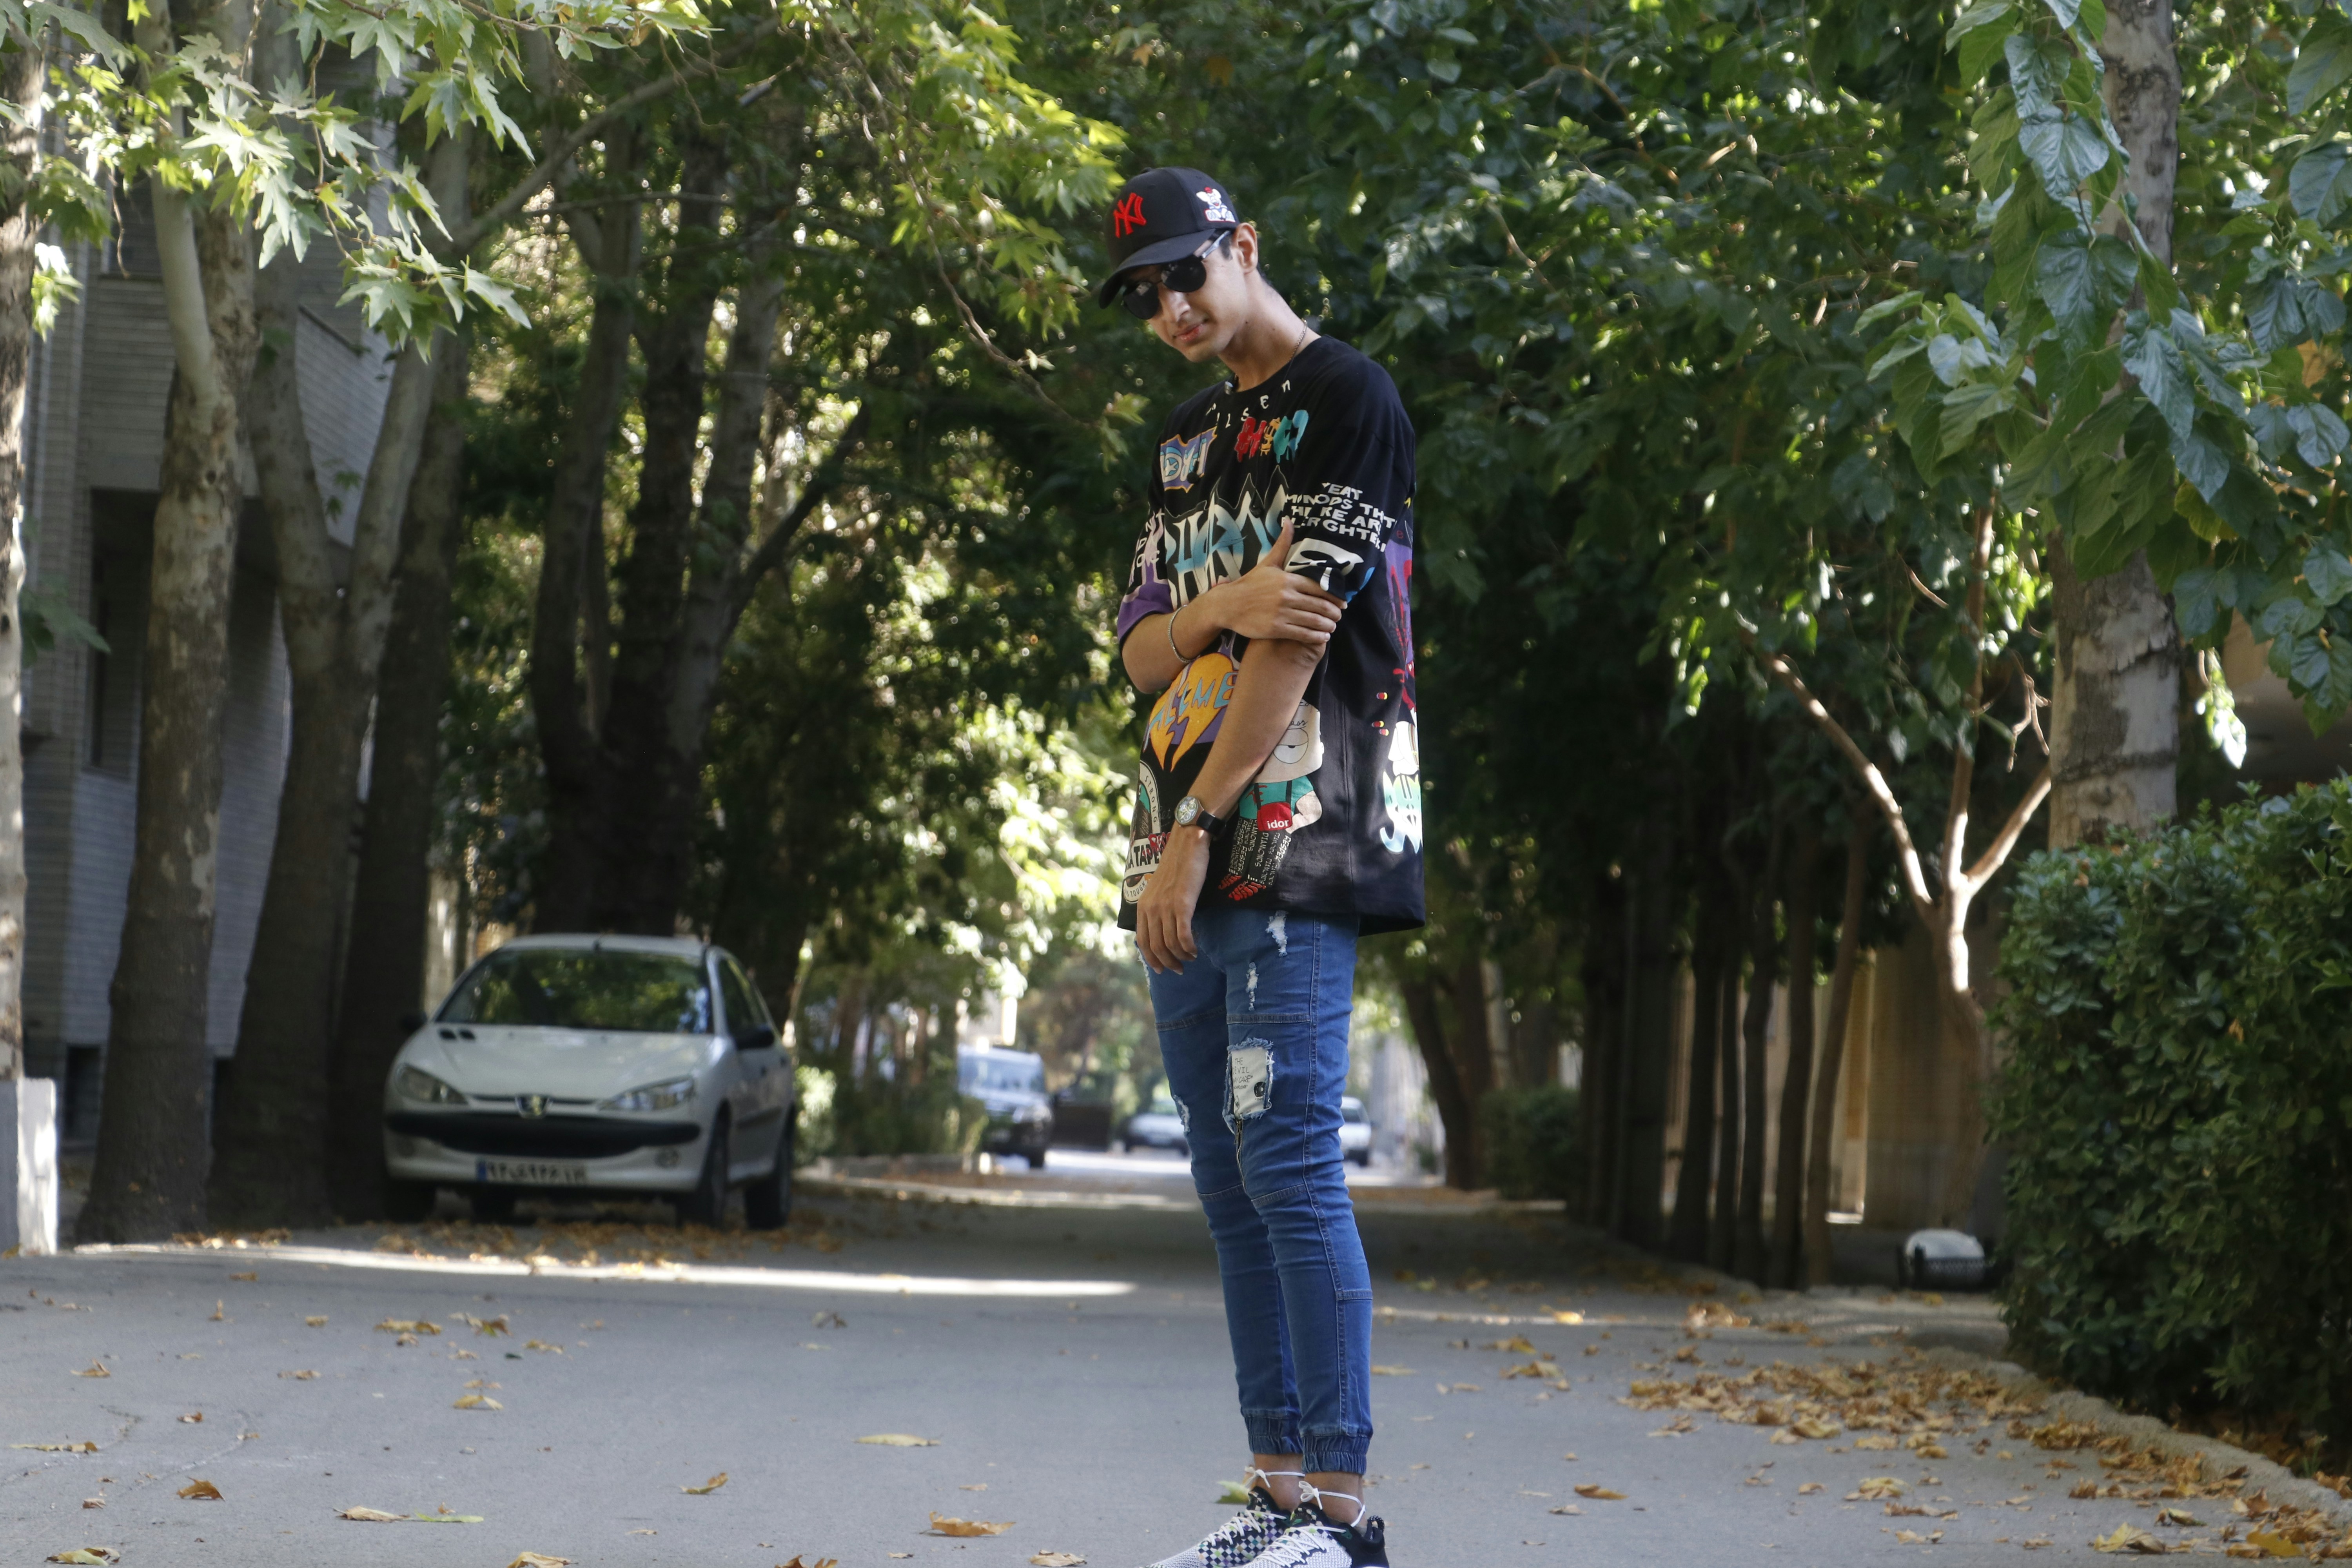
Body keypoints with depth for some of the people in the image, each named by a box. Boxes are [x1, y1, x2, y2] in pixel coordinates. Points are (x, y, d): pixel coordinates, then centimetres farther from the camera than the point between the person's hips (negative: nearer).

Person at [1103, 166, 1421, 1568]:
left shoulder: (1347, 400, -4)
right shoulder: (1189, 441, 22)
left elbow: (1299, 637, -12)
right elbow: (1145, 652, 14)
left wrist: (1194, 829, -14)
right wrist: (1221, 605, -10)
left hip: (1297, 842, -8)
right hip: (1190, 868, 8)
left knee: (1290, 1165, -14)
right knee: (1233, 1185, 6)